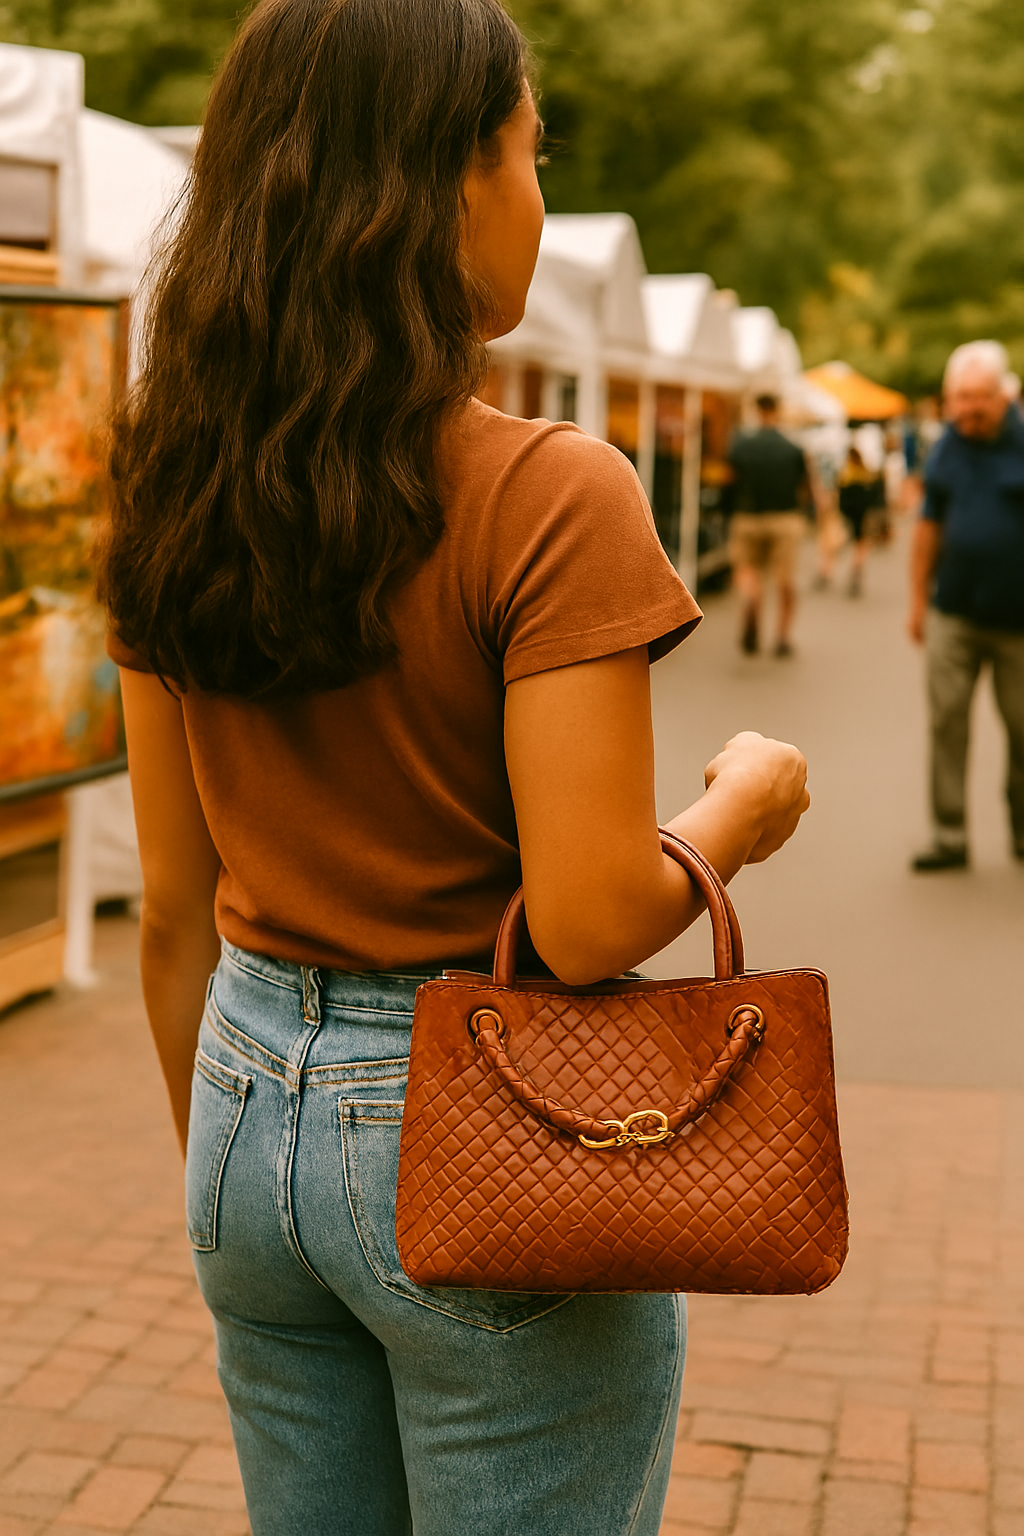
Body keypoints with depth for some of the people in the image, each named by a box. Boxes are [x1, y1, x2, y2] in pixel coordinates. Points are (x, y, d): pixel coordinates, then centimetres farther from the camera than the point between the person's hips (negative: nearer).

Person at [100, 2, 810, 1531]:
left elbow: (175, 912, 5)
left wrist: (215, 1169, 17)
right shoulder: (549, 496, -19)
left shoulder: (175, 497, 0)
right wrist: (744, 803, -3)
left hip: (258, 1105, 6)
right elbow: (589, 918, -23)